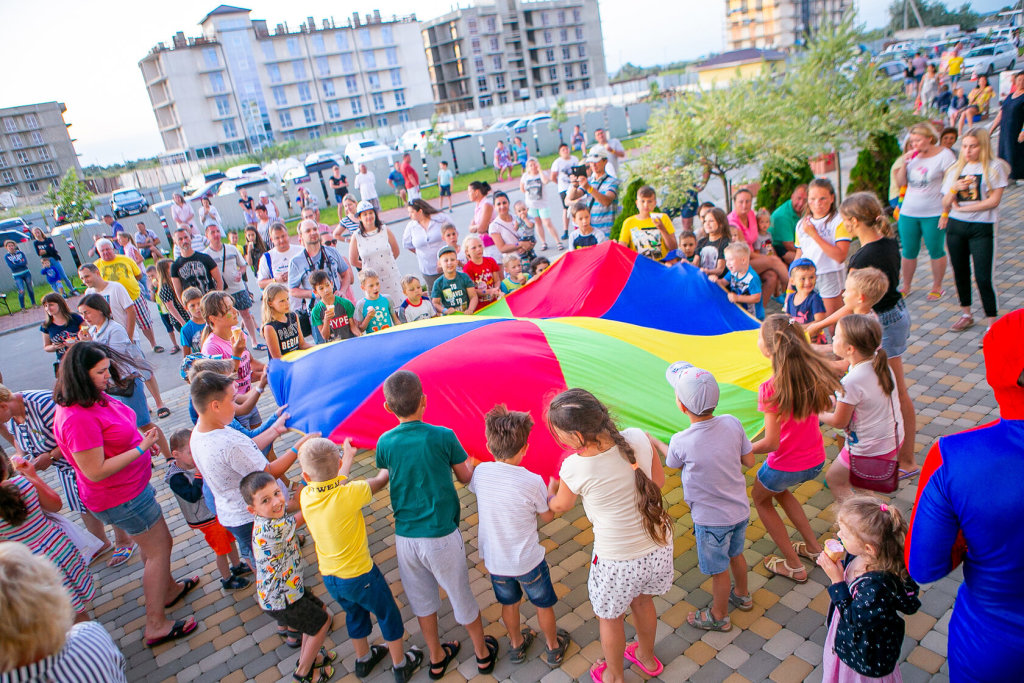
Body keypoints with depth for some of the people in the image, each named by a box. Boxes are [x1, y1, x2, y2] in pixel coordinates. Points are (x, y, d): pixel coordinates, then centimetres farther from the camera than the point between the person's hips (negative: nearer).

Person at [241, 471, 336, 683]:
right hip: (281, 601, -8)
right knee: (322, 622, 14)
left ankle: (307, 657, 46)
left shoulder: (264, 520, -9)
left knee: (319, 610, 26)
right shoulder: (273, 529, -37)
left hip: (289, 588, 8)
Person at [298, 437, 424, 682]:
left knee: (355, 614, 31)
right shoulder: (349, 494, -31)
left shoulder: (306, 496, -16)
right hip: (360, 575, -5)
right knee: (388, 614, 20)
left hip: (330, 577, 5)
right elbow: (381, 480, -15)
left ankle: (363, 659, 53)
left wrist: (349, 457, 18)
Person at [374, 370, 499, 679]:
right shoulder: (443, 436, -15)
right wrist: (469, 459, 18)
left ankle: (436, 659, 41)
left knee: (422, 599, 22)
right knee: (461, 596, 17)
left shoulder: (385, 443, -7)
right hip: (441, 536, -3)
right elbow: (465, 477, -2)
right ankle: (482, 654, 38)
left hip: (405, 537, 3)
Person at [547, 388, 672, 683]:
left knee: (610, 617, 25)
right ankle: (647, 657, 59)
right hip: (659, 547, 5)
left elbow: (560, 506, -3)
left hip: (619, 561, -4)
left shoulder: (575, 468, -27)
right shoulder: (638, 438, -20)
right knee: (642, 601, 33)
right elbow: (659, 481, -1)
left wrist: (550, 490, 18)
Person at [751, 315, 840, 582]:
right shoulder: (813, 371, -12)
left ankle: (794, 566, 31)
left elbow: (771, 443, -24)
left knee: (761, 499, 25)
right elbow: (823, 407, 6)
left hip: (786, 465, -6)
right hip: (816, 460, 6)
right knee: (780, 491, 35)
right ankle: (814, 546, 41)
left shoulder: (771, 389, -29)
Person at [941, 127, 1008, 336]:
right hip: (955, 225, 5)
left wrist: (962, 208, -9)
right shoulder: (955, 169, 10)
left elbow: (993, 201, -11)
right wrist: (955, 189, -12)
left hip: (982, 227, -5)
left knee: (983, 278, -8)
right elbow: (945, 204, 6)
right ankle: (966, 314, 28)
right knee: (960, 272, 12)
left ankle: (992, 323, 0)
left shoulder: (994, 167, -3)